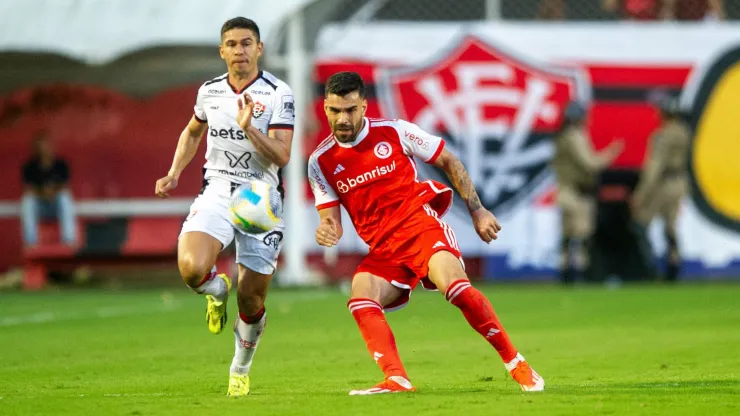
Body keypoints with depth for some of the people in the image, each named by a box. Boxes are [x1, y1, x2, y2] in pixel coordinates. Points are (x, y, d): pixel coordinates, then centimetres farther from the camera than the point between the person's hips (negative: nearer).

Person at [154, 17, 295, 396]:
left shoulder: (279, 94, -7)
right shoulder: (209, 91, 6)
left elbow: (281, 156, -15)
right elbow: (192, 131, 27)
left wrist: (249, 129, -29)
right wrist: (174, 175, 16)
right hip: (217, 191, 2)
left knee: (251, 299, 2)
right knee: (192, 269, -26)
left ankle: (241, 369, 28)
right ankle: (217, 290, 12)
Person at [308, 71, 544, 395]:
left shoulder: (394, 132, -4)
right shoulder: (321, 162, 3)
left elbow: (448, 161, 7)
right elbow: (331, 219, 6)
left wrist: (477, 210, 5)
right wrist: (327, 232, -19)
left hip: (420, 225, -3)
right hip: (382, 249, 3)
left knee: (454, 285, -28)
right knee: (360, 301, -26)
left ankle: (516, 364, -16)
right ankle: (397, 380, -32)